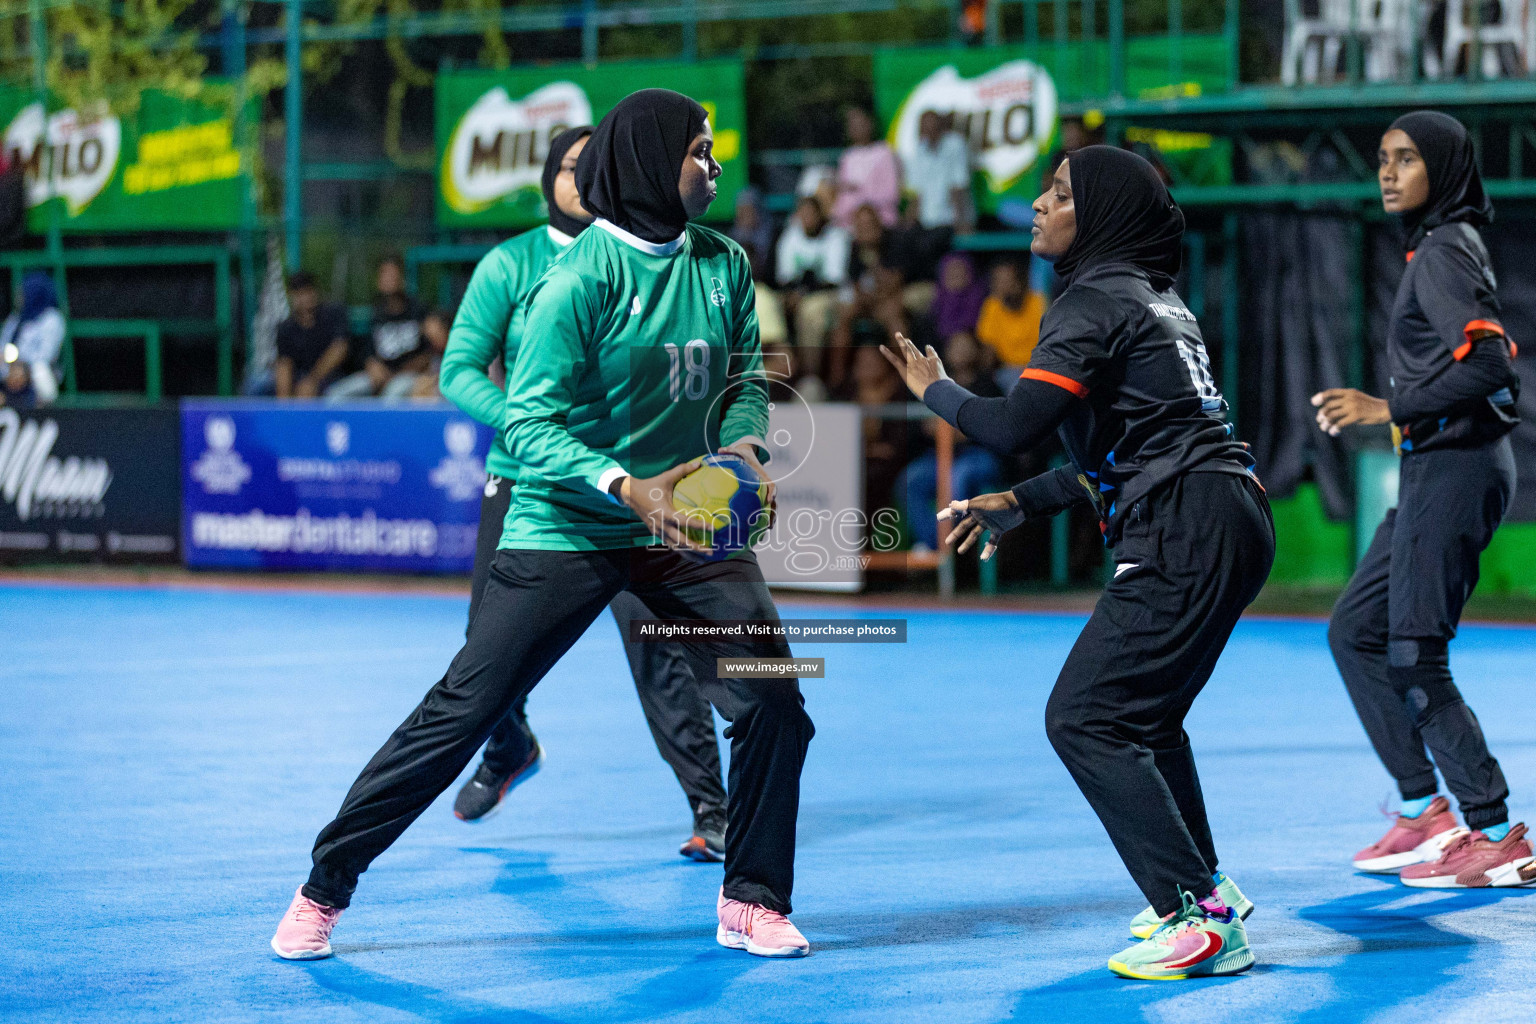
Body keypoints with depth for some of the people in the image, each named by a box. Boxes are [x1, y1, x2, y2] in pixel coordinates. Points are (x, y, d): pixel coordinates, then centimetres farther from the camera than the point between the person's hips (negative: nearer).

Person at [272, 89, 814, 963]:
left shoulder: (725, 267, 3)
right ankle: (324, 890, 8)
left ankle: (752, 903, 12)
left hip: (684, 528, 5)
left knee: (774, 704, -6)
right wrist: (630, 488, -31)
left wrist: (743, 443, -10)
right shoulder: (584, 276, -15)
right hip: (567, 526, -5)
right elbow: (530, 425, -18)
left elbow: (747, 378, 12)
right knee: (460, 715, -5)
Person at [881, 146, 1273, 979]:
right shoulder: (1153, 298, 21)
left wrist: (935, 390, 2)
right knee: (1143, 715, 25)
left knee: (1084, 720, -9)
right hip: (1230, 522, 10)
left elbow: (1014, 427, -16)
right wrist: (1017, 504, 25)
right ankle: (1201, 887, 32)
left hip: (1185, 535, -10)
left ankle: (1200, 921, -14)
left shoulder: (1097, 301, -9)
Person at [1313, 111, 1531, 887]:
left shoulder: (1444, 251, -13)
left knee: (1415, 657, -8)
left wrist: (1390, 408, -18)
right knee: (1354, 631, 14)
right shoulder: (1440, 246, 15)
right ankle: (1424, 810, 17)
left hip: (1457, 467, -10)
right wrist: (1384, 410, 14)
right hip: (1435, 471, 10)